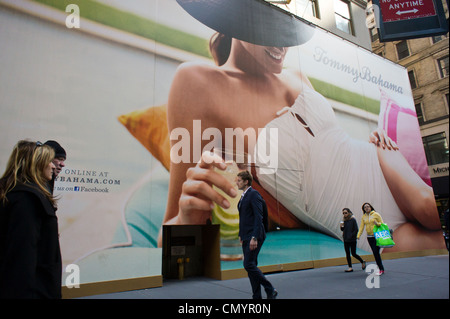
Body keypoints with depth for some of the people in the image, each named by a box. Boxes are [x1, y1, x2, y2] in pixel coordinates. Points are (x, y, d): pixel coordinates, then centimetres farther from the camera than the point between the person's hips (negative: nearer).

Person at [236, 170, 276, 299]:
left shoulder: (254, 194, -13)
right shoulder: (244, 196, 16)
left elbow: (259, 217, -20)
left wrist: (254, 237, -24)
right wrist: (241, 234, 20)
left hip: (254, 236, -9)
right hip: (246, 236, 9)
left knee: (249, 264, -10)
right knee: (250, 265, 10)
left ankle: (270, 290, 5)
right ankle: (257, 296, 19)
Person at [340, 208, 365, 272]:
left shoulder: (353, 220, -9)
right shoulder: (344, 220, 6)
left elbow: (356, 230, -10)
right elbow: (343, 229, 13)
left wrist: (351, 236, -14)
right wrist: (342, 226, -7)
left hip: (352, 240, -5)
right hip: (346, 240, 5)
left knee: (353, 254, 2)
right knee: (347, 253, 6)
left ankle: (362, 262, 28)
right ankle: (350, 267, 13)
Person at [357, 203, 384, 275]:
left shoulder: (376, 214, -4)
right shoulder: (363, 217, 7)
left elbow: (382, 224, -1)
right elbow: (362, 227, 4)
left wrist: (377, 224, -23)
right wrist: (358, 235, -5)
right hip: (369, 237, 4)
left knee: (376, 252, -11)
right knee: (375, 253, 7)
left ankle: (381, 269, 0)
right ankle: (381, 268, 18)